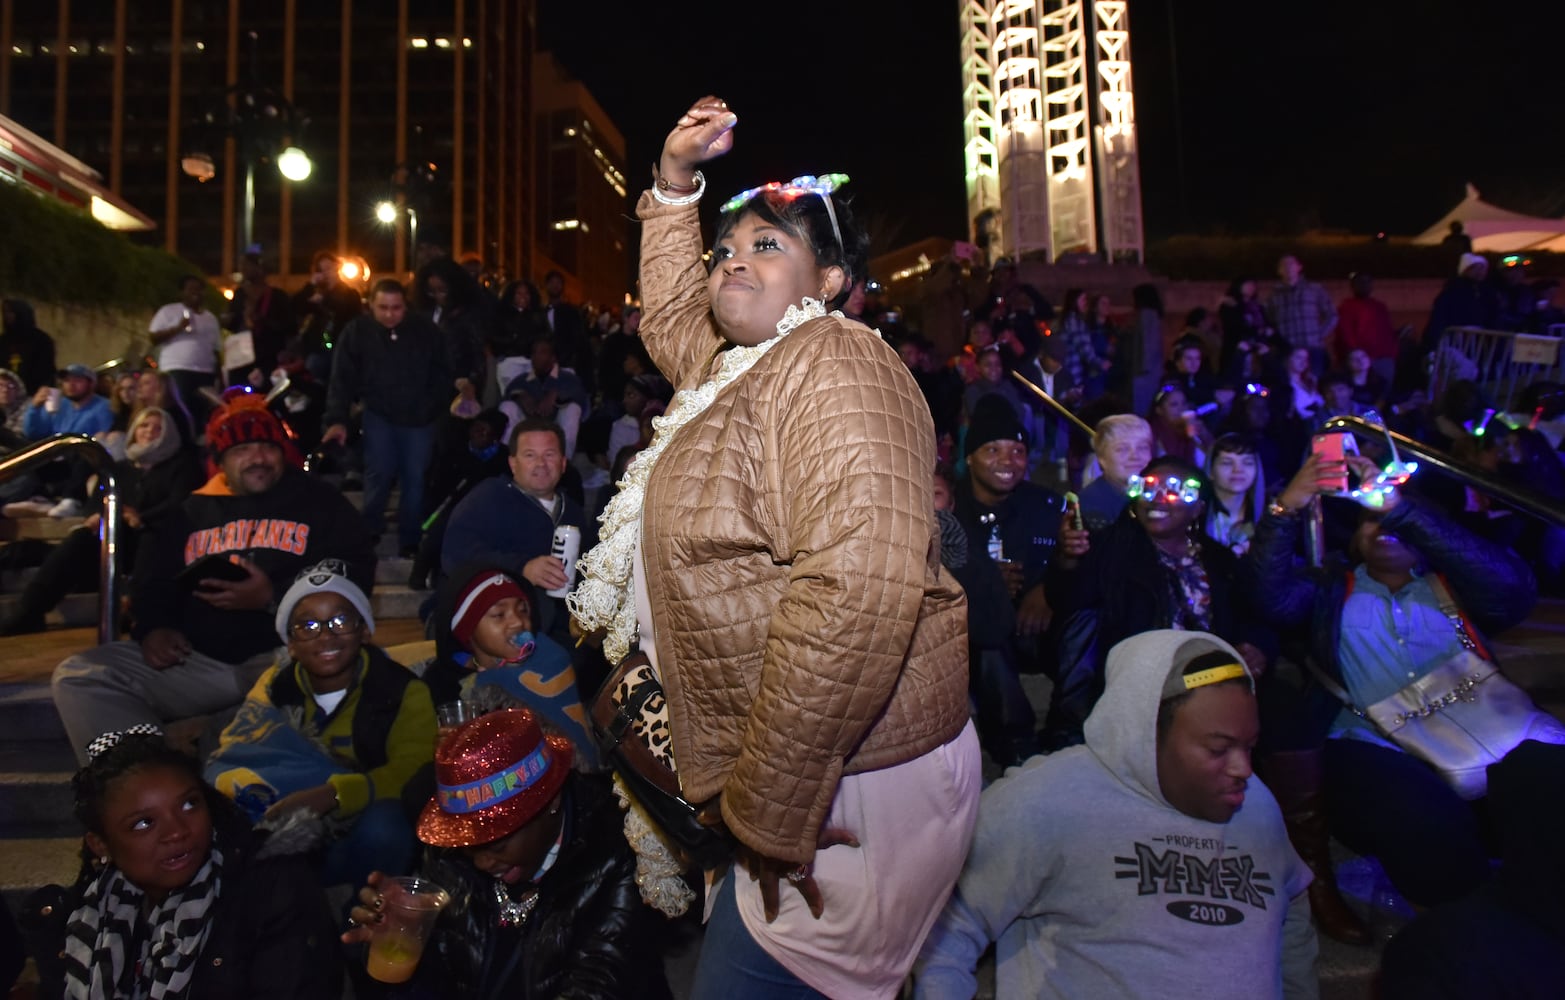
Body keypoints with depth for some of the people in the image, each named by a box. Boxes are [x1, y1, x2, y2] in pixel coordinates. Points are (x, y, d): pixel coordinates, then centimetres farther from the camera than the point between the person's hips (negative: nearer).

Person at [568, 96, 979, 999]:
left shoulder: (832, 365, -18)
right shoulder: (733, 367, 12)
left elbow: (861, 585, -31)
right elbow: (672, 316, 35)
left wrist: (770, 808, -26)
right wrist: (675, 182, 26)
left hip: (848, 786, -9)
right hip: (773, 778, 9)